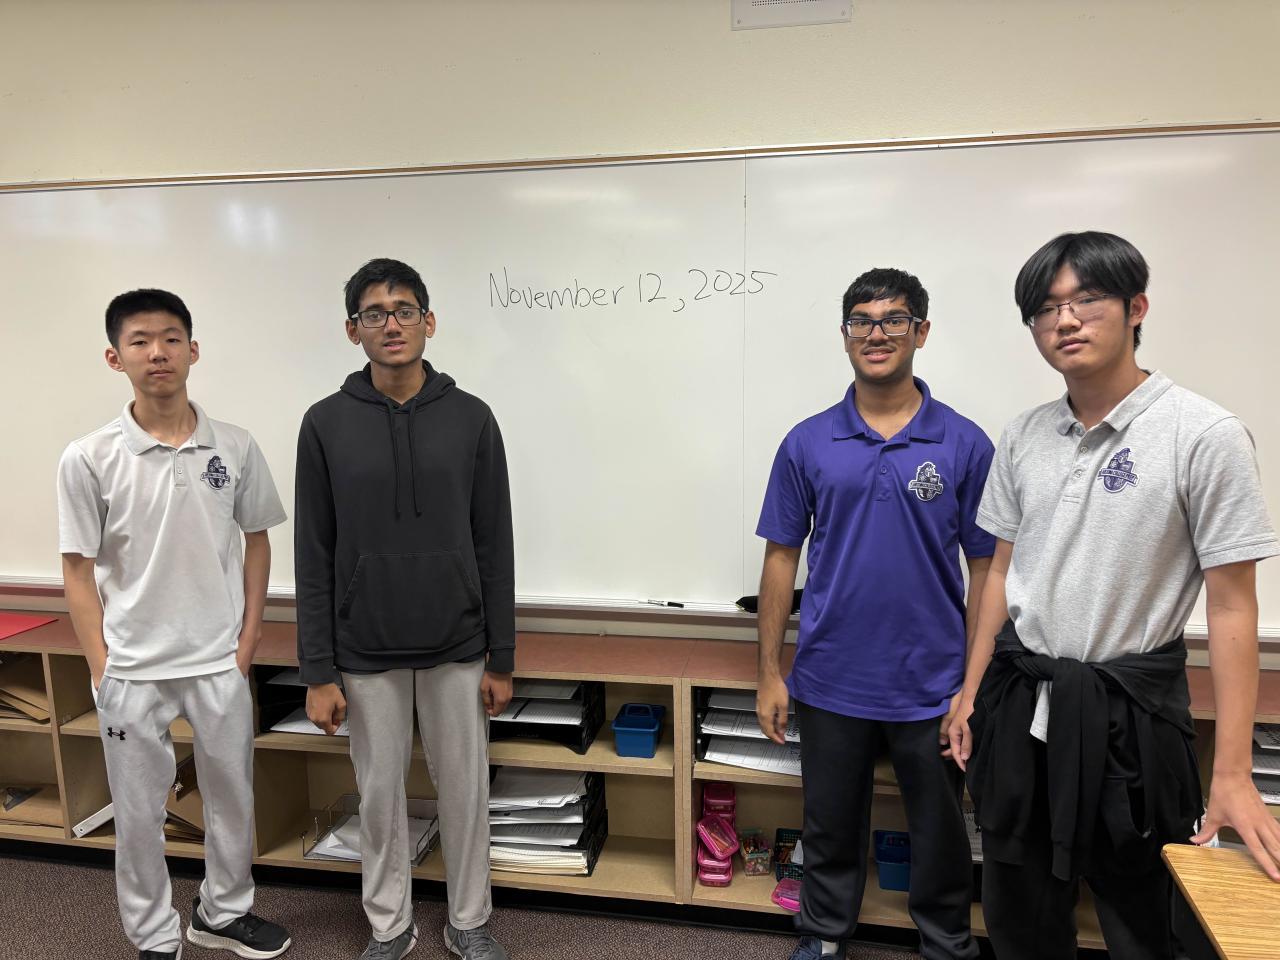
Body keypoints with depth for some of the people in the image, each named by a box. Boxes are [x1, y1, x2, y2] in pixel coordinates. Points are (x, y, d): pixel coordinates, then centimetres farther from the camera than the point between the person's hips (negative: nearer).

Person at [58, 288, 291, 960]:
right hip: (132, 670, -1)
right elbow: (79, 571, -3)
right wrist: (102, 668, -6)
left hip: (220, 662, 2)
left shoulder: (235, 448, -4)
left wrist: (248, 639, 1)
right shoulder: (89, 459, -9)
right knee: (139, 813, 13)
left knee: (232, 796, 16)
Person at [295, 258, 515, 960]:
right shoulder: (326, 425, -4)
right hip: (366, 654, 0)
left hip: (457, 651, 0)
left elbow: (494, 549, -2)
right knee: (379, 794, 15)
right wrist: (318, 672, -3)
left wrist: (502, 659, -2)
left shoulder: (470, 419, -4)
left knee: (464, 790, 12)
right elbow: (314, 558, -2)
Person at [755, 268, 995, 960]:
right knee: (830, 830, 17)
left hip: (932, 686, 0)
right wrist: (770, 673, 0)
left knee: (941, 838, 16)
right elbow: (782, 558, 1)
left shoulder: (964, 444, -3)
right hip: (830, 682, 1)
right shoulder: (807, 443, -1)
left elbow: (985, 567, 0)